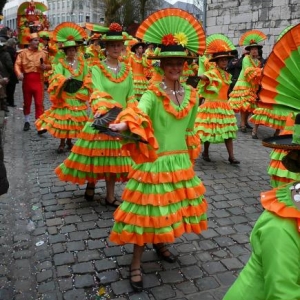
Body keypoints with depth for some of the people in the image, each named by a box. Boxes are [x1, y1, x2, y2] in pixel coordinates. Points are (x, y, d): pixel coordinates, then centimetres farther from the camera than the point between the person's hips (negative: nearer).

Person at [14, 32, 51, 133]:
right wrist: (19, 73, -24)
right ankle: (27, 122, 30)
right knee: (27, 103, 13)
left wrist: (45, 67, -8)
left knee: (39, 103, -7)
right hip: (27, 80, 1)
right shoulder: (23, 53, 3)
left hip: (38, 81, 0)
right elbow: (17, 65, -5)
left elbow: (49, 66, 15)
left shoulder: (43, 53, 6)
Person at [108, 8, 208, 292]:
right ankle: (136, 264, 13)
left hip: (180, 160, 6)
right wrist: (124, 125, -55)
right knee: (149, 209, -1)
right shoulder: (153, 94, -13)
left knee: (171, 205, 17)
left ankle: (161, 244, 43)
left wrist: (191, 153, 22)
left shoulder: (191, 94, 6)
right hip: (155, 160, -6)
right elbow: (139, 114, -34)